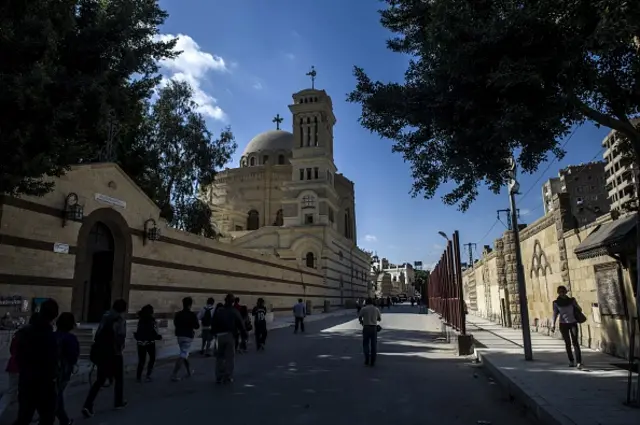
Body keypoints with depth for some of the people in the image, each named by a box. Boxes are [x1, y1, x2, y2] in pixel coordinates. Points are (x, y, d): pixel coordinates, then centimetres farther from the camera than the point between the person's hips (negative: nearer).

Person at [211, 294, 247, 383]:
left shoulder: (218, 311, 4)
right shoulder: (234, 311, -3)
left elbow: (213, 324, 5)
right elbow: (240, 324, -4)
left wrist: (215, 333, 14)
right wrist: (244, 334, 3)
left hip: (220, 336, 3)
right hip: (230, 335, -3)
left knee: (219, 357, 14)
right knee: (230, 357, 5)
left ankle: (219, 377, 16)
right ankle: (227, 378, 5)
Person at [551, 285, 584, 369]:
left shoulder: (571, 300, -2)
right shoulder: (556, 302, -3)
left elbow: (579, 309, 8)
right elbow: (555, 314, -3)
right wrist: (553, 324, -10)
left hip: (573, 323, 0)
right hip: (563, 324, 0)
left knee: (575, 342, -10)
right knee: (567, 343, 6)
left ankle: (579, 362, -10)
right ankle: (571, 361, 17)